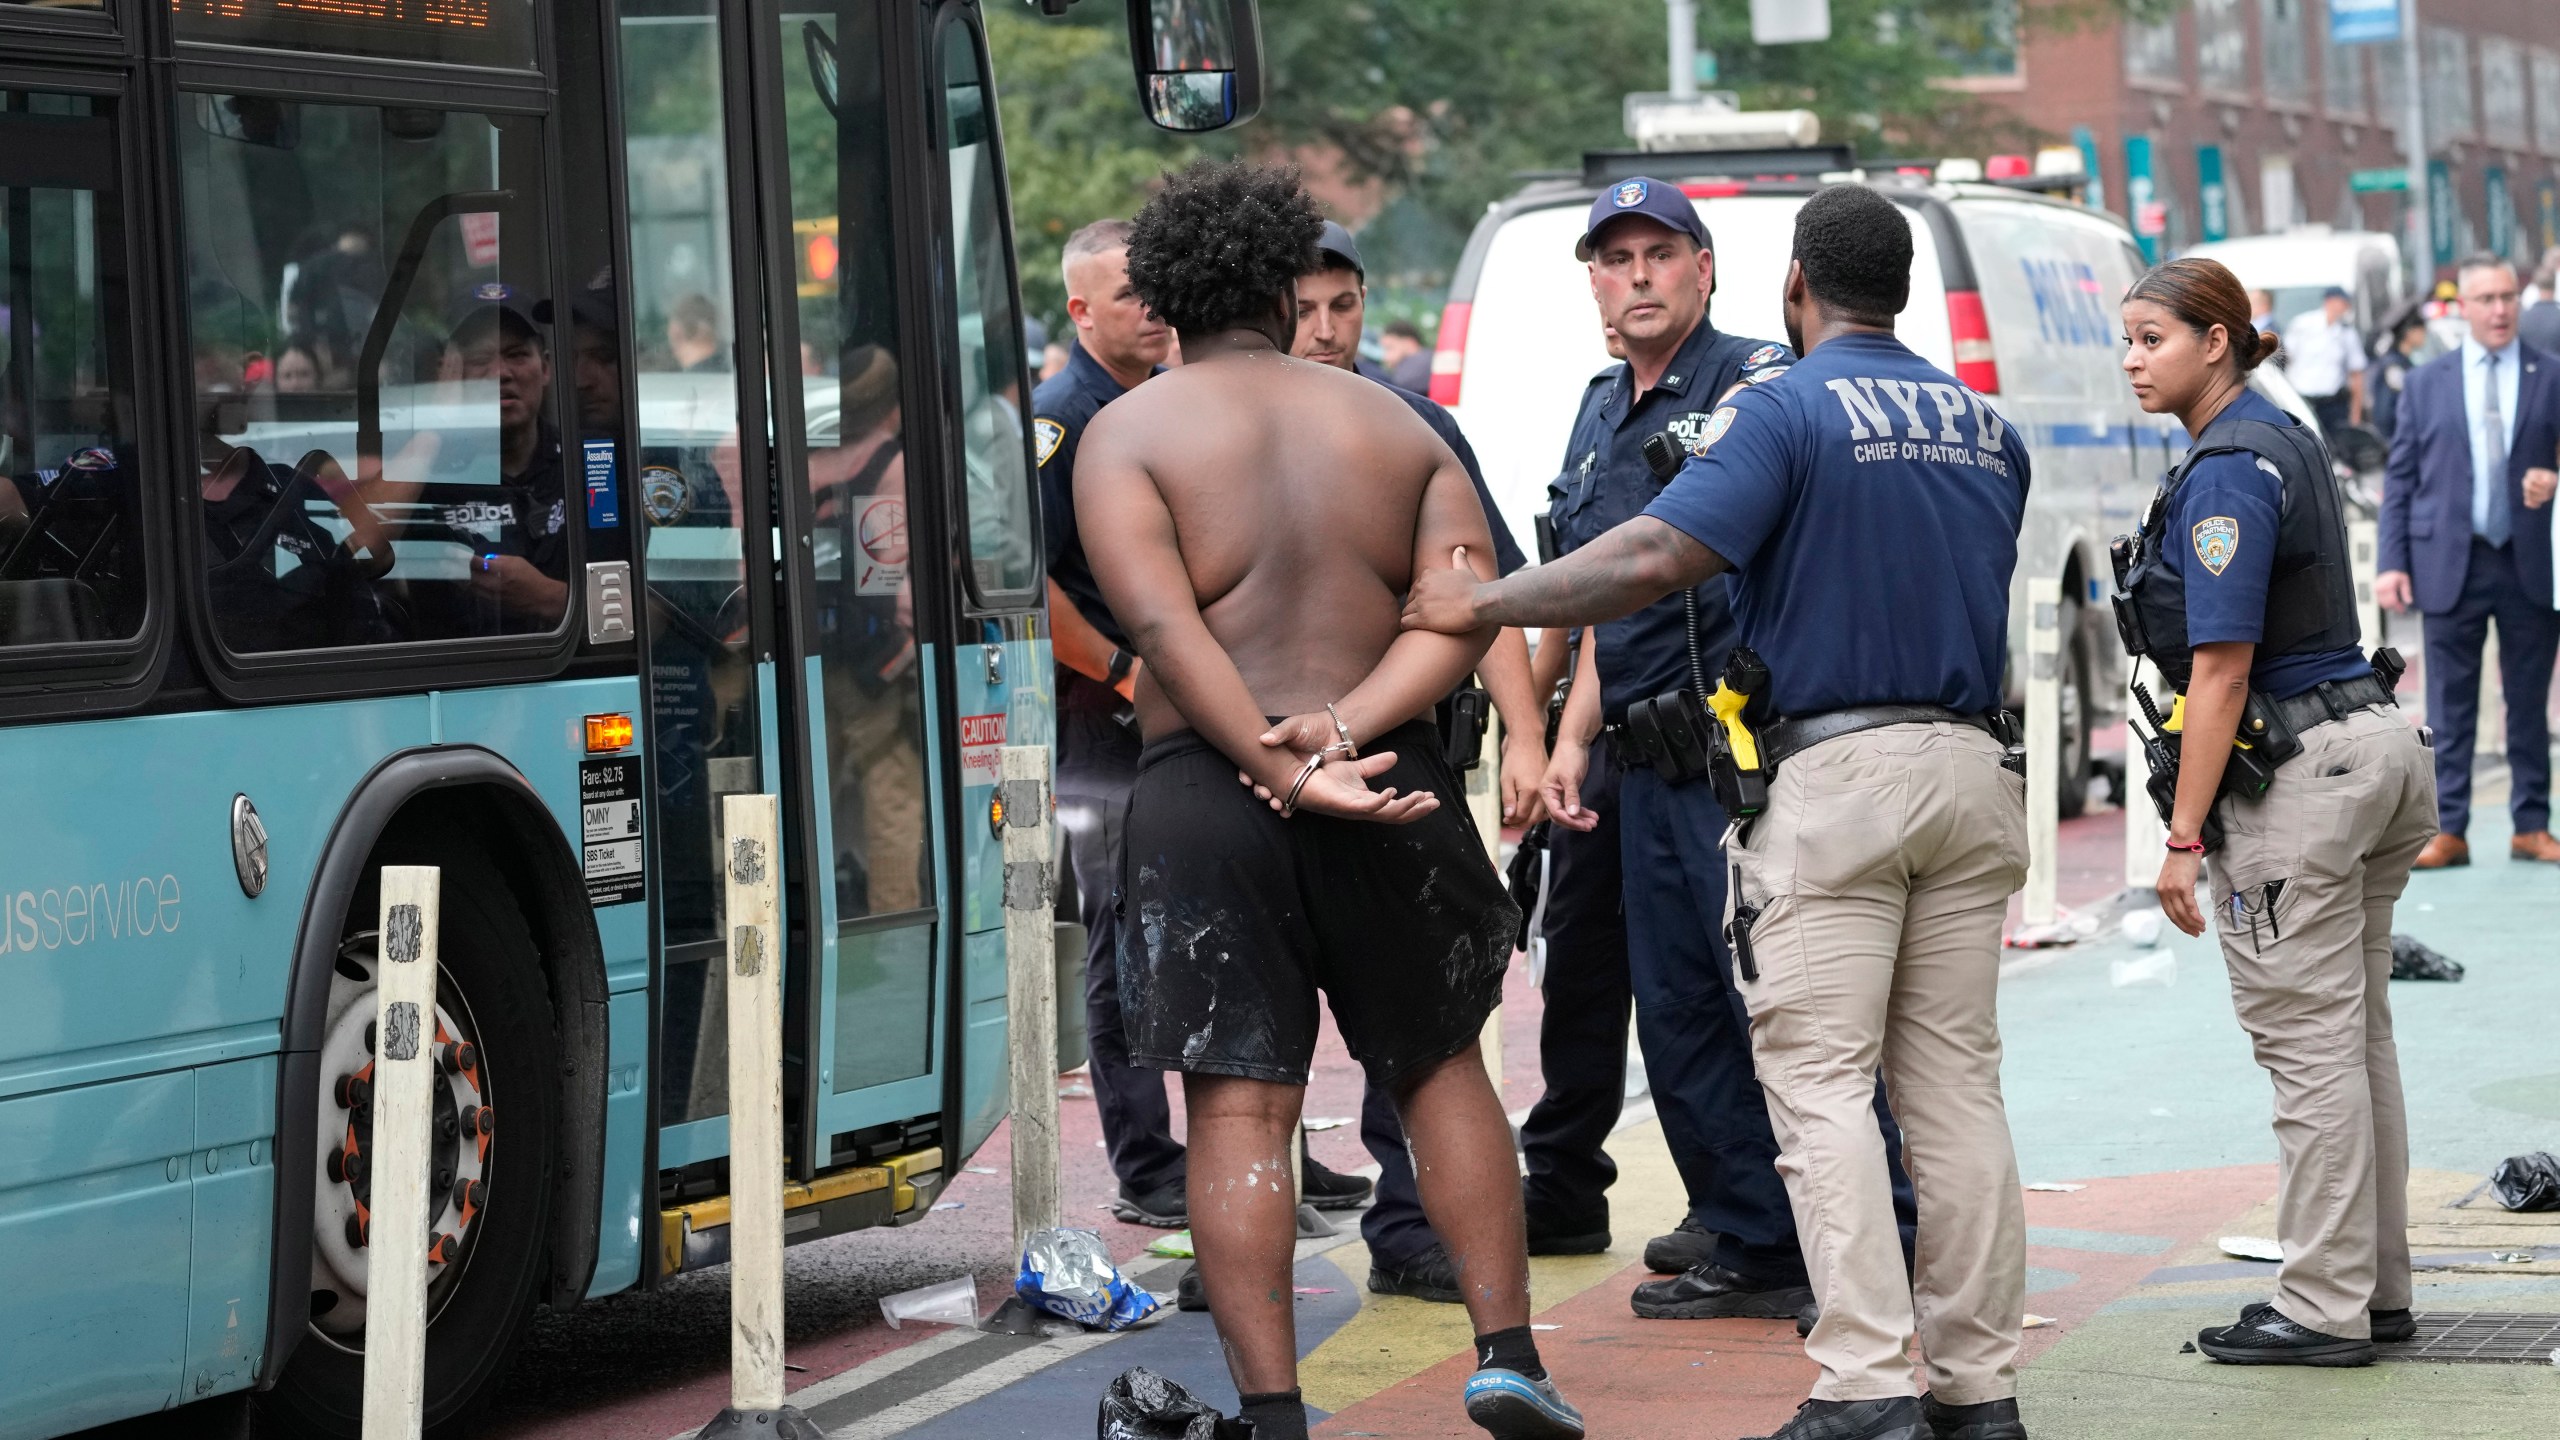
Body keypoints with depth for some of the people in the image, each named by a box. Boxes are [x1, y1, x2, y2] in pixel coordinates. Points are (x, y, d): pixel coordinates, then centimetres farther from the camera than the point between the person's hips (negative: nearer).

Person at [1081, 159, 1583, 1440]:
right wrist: (1346, 727, -14)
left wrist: (1284, 774, -18)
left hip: (1205, 793, -3)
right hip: (1395, 786, 3)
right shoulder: (1394, 424, 12)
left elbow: (1164, 627, -14)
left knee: (1237, 1107, -3)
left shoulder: (1127, 433, 2)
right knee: (1439, 1066, 19)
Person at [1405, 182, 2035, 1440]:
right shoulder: (1984, 426, 14)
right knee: (1956, 1079, 9)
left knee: (1821, 1079, -4)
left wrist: (1481, 605, -10)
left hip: (1836, 771, -6)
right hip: (1971, 768, 6)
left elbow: (1655, 556, -19)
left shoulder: (1785, 411, -8)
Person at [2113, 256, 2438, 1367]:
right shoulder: (2286, 441, 15)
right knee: (2355, 1037, 14)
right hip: (2371, 744, 10)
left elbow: (2222, 668, -19)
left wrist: (2186, 836, -17)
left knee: (2308, 1044, -5)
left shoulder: (2227, 470, -15)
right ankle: (2376, 1288, 20)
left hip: (2298, 774, -10)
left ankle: (2324, 1308, 0)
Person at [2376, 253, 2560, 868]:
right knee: (2450, 705, 2)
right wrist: (2392, 561, -2)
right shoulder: (2425, 383, 7)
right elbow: (2400, 478, 6)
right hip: (2451, 563, 0)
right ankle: (2448, 830, 6)